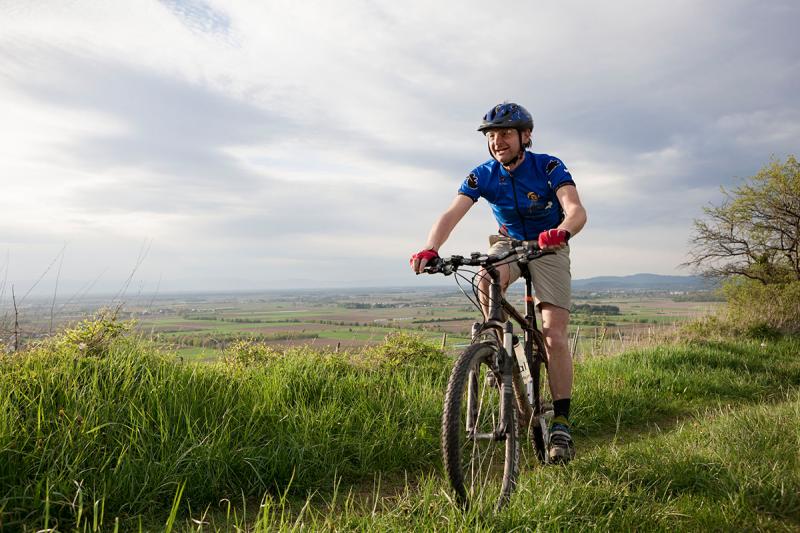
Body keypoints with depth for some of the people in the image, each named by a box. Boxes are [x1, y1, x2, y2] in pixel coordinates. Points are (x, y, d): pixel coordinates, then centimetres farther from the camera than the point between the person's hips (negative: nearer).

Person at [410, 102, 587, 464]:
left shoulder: (548, 167, -20)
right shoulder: (483, 175, -14)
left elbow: (576, 210, -35)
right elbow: (451, 214, -27)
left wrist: (561, 231, -59)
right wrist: (430, 249, -47)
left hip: (549, 248, -2)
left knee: (554, 336, -13)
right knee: (487, 280, -35)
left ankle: (561, 424, -5)